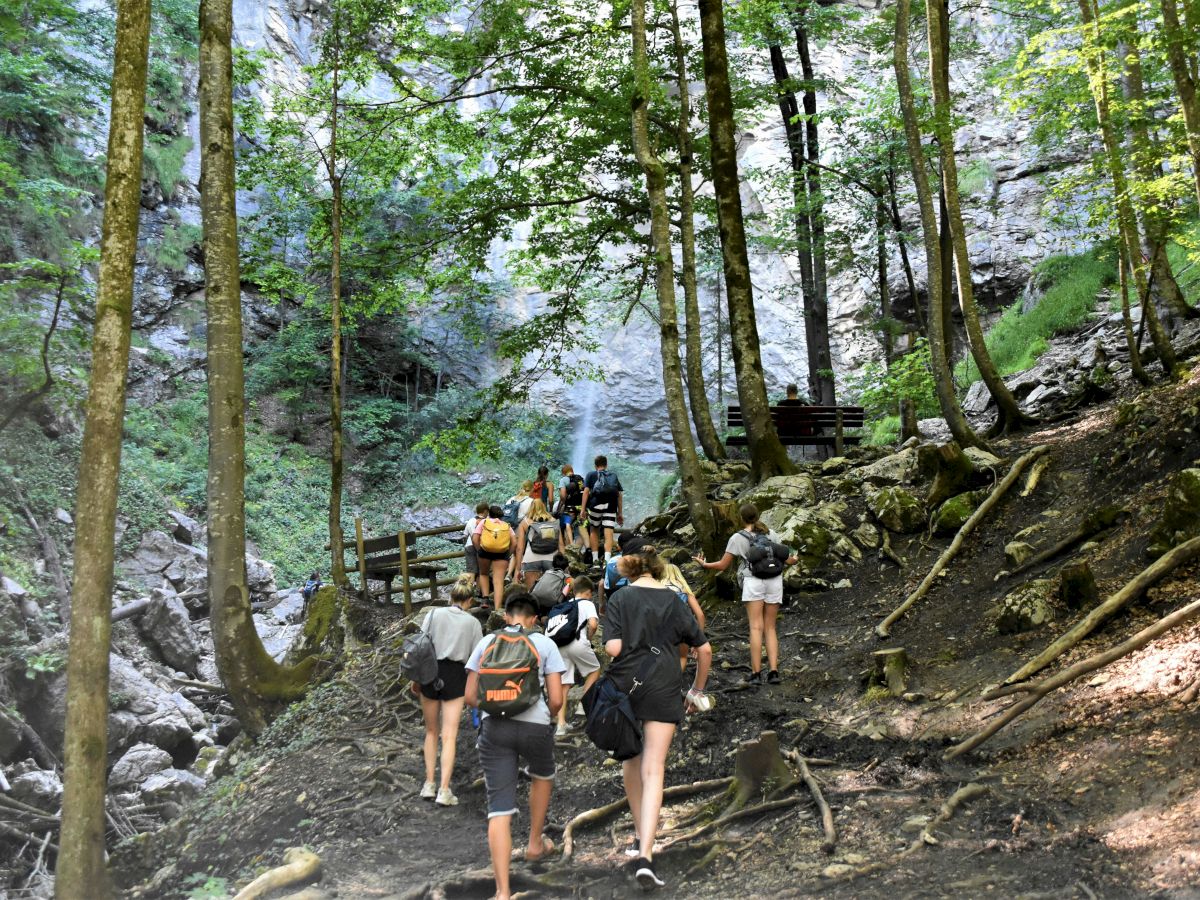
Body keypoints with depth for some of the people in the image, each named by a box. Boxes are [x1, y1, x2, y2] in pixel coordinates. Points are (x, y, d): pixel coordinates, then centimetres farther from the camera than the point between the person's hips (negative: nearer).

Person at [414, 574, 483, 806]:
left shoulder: (433, 613, 2)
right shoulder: (472, 622, 2)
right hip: (455, 676, -1)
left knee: (431, 731, 17)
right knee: (449, 736, 0)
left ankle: (429, 784, 16)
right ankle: (444, 790, -6)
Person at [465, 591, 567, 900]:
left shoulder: (486, 643, 9)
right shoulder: (545, 645, 3)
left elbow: (470, 696, 8)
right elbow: (556, 700, -2)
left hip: (494, 728, 1)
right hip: (535, 726, -1)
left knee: (499, 809, 1)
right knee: (542, 776, 32)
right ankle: (535, 844, 44)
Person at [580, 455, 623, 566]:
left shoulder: (591, 475, 15)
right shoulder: (614, 476, 21)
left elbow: (586, 491, 1)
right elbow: (620, 495, 15)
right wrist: (620, 513, 18)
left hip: (596, 505, -1)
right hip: (611, 507, 1)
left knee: (594, 530, 17)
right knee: (608, 534, -4)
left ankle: (595, 560, 15)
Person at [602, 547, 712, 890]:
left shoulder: (619, 599, -2)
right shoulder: (674, 600, 6)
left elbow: (613, 647, -13)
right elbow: (704, 649, 7)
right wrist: (697, 691, 19)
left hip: (624, 686, 0)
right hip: (664, 689, 0)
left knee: (632, 762, 21)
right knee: (653, 771, -3)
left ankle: (640, 833, 36)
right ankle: (645, 855, -14)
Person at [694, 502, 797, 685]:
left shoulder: (737, 538, 1)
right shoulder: (771, 534, 11)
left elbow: (723, 565, 3)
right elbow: (785, 558, 14)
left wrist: (704, 564, 21)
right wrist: (793, 561, 38)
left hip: (753, 582, -3)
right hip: (774, 582, 3)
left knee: (756, 628, -7)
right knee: (770, 628, 8)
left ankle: (756, 673, -13)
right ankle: (773, 671, -3)